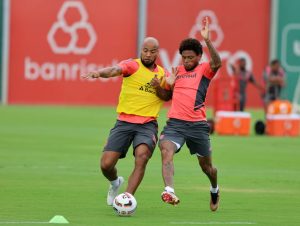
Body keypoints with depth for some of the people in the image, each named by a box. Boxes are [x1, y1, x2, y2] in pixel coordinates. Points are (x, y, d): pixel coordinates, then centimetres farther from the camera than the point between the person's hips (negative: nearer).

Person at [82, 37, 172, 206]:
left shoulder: (162, 74, 12)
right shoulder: (133, 65, -2)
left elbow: (167, 97, 13)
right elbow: (116, 70, -22)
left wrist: (158, 87, -9)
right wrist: (99, 73, -44)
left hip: (148, 124, 1)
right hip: (124, 122, -1)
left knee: (142, 157, -27)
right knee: (106, 164, -6)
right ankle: (115, 182, 31)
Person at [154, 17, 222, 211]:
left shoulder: (204, 70, 1)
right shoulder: (178, 71, 17)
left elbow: (217, 63, -23)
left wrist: (207, 40, -34)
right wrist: (168, 83, 5)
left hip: (197, 125, -3)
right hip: (175, 122, 3)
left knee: (206, 165, 13)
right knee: (166, 151, -26)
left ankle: (215, 190, 43)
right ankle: (169, 192, -40)